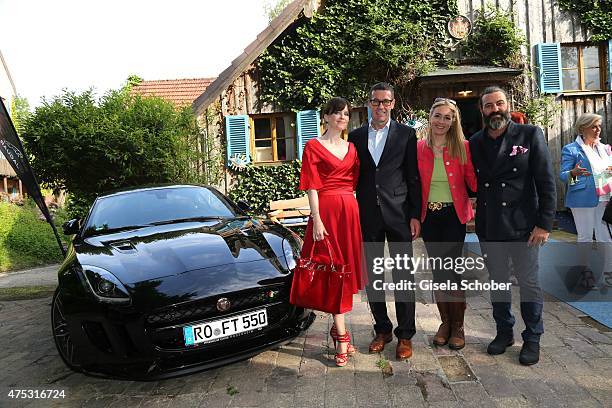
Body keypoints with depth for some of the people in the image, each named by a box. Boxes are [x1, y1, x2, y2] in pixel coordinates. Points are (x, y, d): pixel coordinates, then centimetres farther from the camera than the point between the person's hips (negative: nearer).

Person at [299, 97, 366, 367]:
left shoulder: (351, 147, 16)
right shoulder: (313, 147, 0)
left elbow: (355, 182, 16)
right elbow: (312, 187, -7)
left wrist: (359, 213, 7)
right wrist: (317, 220, -15)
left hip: (350, 211, 6)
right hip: (326, 211, -6)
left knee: (347, 268, 9)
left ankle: (337, 327, 23)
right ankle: (342, 336, 3)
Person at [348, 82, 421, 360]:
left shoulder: (406, 134, 3)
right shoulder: (356, 136, 9)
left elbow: (414, 178, 1)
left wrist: (415, 216, -5)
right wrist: (353, 214, 3)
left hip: (399, 215, -2)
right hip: (368, 217, 3)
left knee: (403, 276, 3)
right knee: (372, 275, 10)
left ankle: (405, 335, 17)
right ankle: (382, 329, 26)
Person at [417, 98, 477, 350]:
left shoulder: (462, 147, -2)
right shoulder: (419, 148, 2)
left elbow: (472, 180, -2)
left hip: (454, 215, -2)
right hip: (429, 216, 2)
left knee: (451, 270, -3)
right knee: (438, 271, 10)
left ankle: (458, 327, 17)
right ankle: (445, 322, 27)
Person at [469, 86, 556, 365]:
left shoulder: (530, 135, -3)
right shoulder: (475, 143, 7)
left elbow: (546, 182, -6)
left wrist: (544, 223, -10)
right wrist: (471, 214, -1)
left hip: (522, 226, -3)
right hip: (489, 227, 3)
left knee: (529, 282, 7)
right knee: (497, 282, 14)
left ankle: (532, 339, 25)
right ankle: (504, 332, 32)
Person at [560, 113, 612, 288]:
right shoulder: (571, 149, -1)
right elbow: (563, 175, -5)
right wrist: (573, 173, -27)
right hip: (583, 200, -4)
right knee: (585, 237, 4)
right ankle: (585, 270, 16)